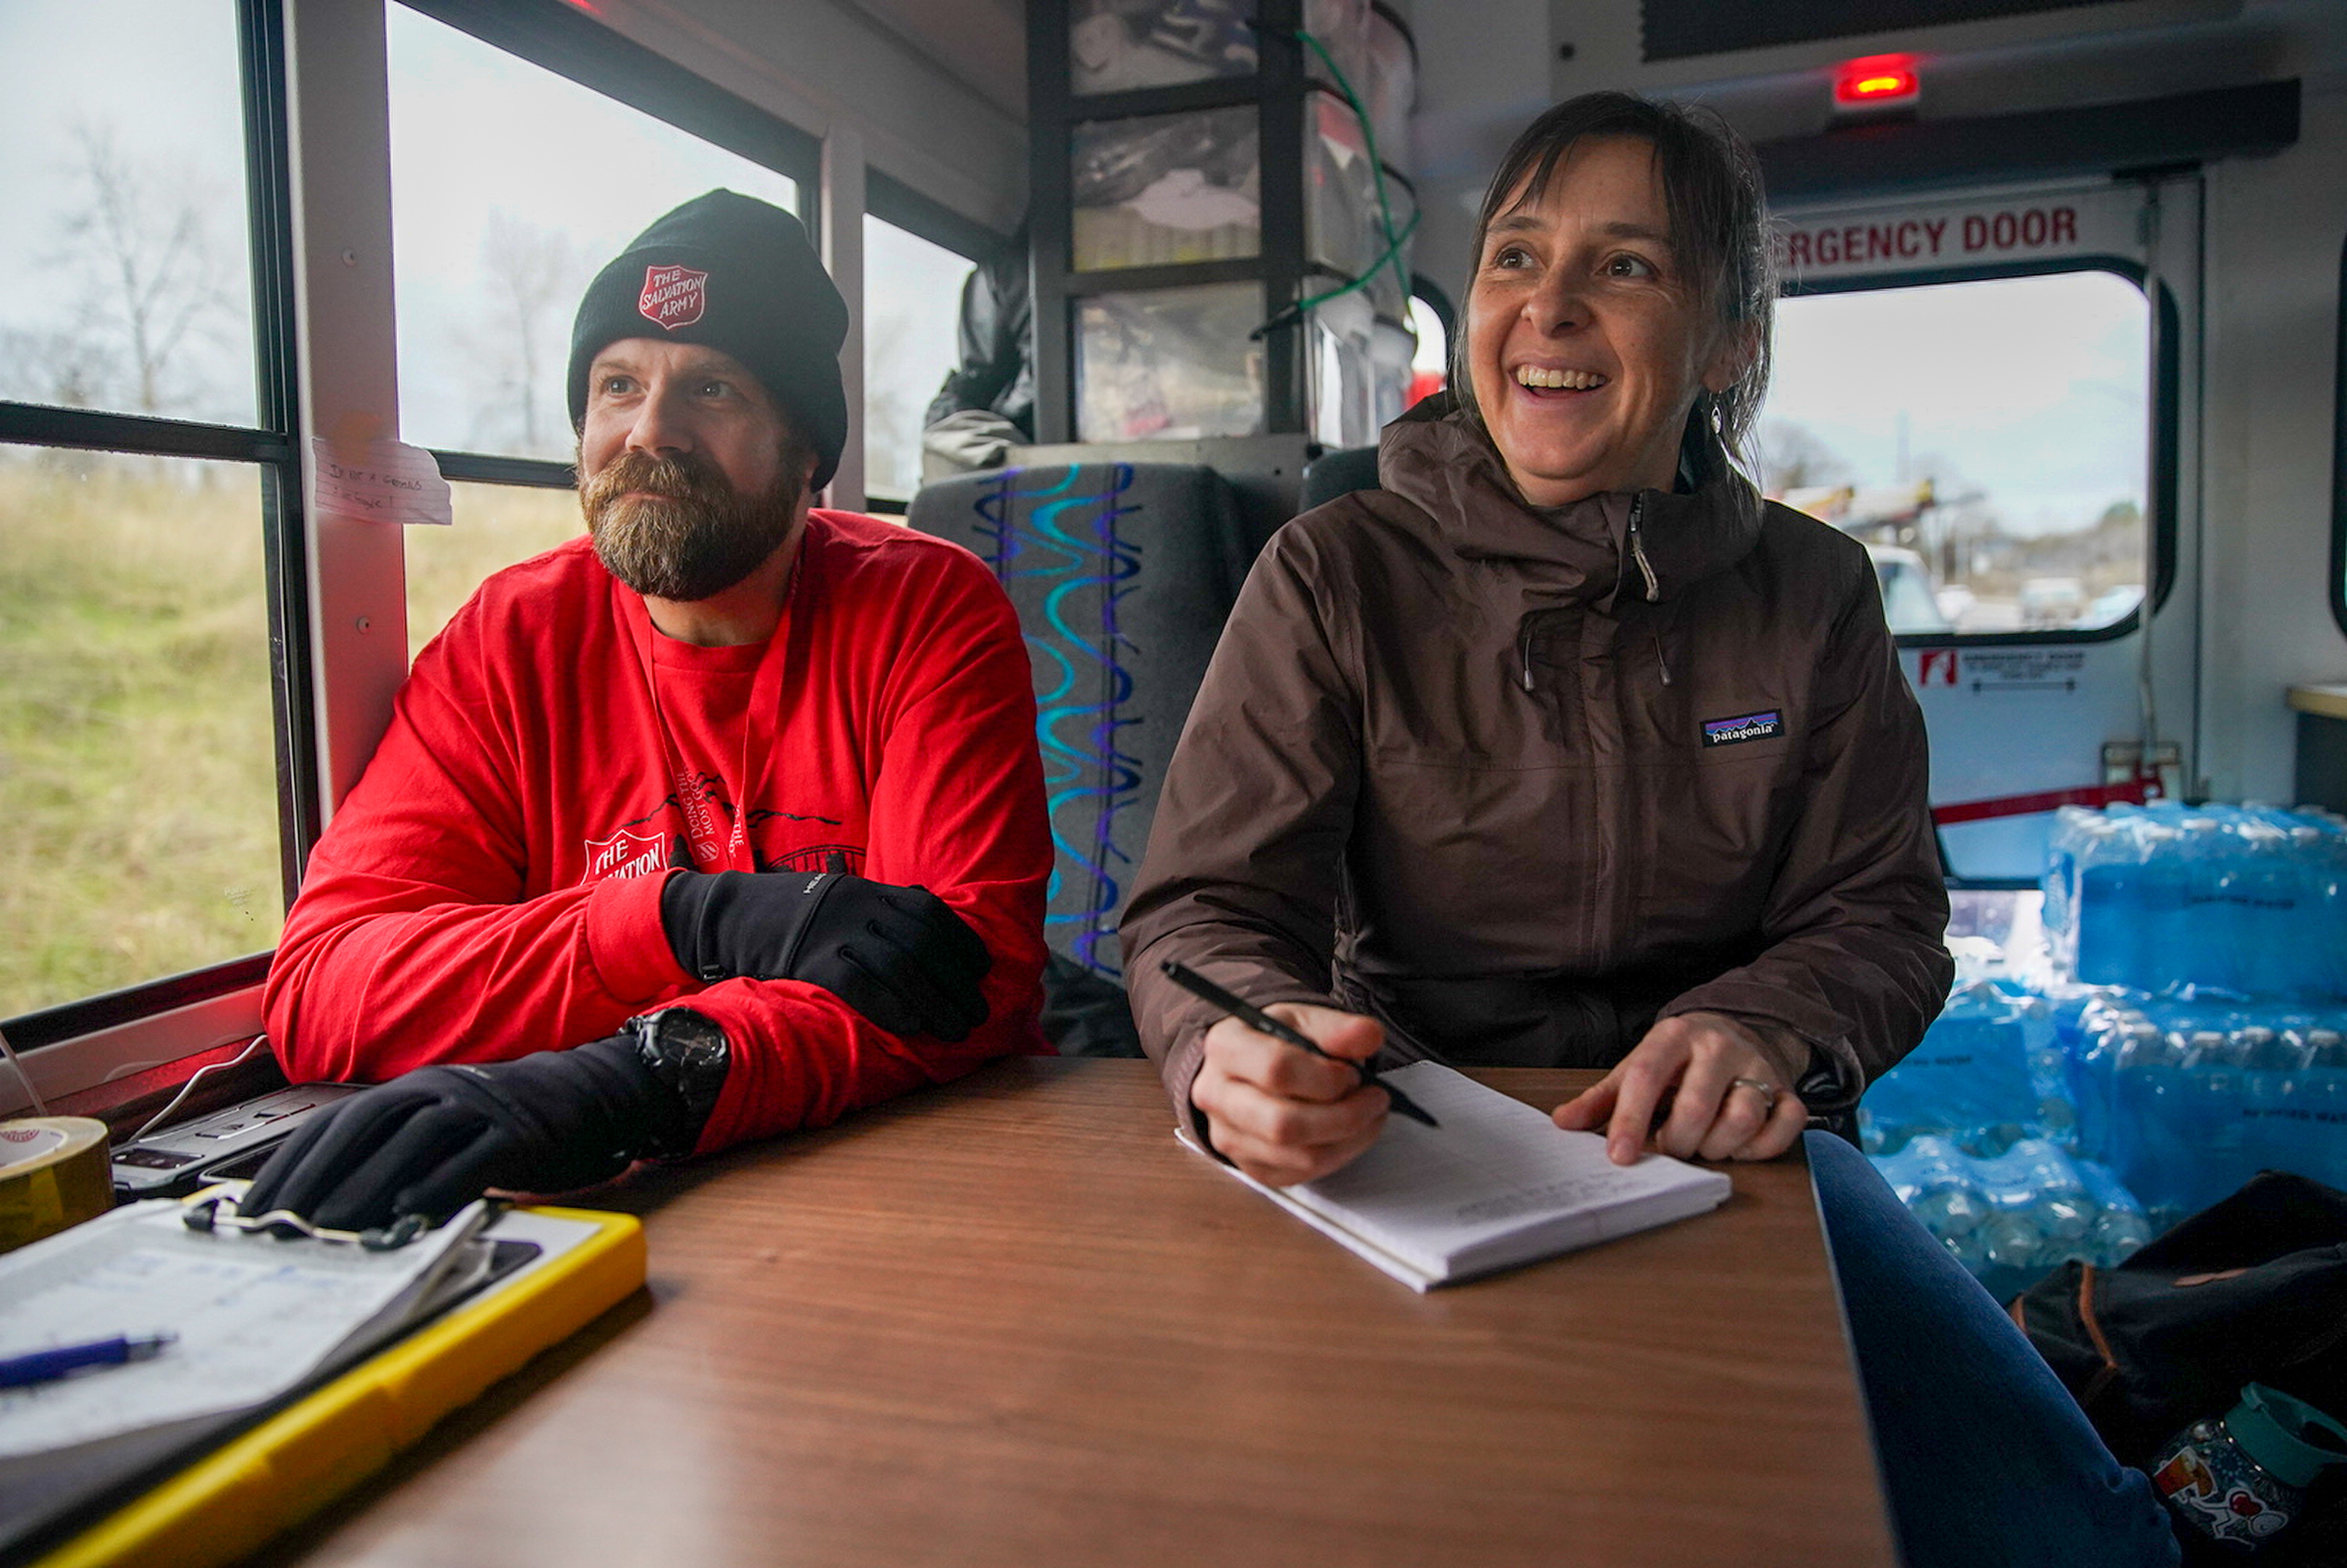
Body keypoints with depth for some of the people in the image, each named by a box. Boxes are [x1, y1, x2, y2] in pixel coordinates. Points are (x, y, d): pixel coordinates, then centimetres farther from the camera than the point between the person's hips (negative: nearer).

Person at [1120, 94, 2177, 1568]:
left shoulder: (1813, 593, 5)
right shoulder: (1336, 578, -4)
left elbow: (1879, 917, 5)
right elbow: (1205, 906, -9)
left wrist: (1762, 1029, -20)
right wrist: (1242, 1047, -34)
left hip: (1722, 1158, 3)